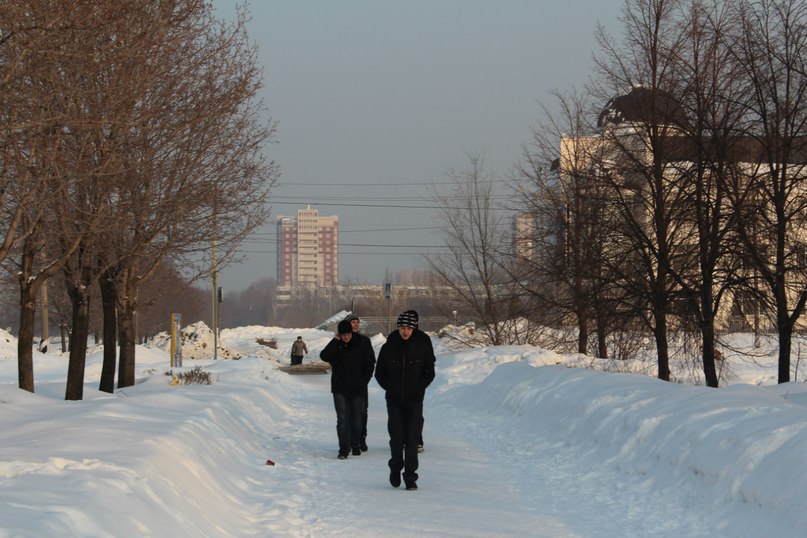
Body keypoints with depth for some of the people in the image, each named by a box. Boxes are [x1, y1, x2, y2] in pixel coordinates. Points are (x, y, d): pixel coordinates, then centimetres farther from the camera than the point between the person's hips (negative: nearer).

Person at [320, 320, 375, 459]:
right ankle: (344, 449, -8)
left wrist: (364, 380, 1)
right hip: (340, 389, -2)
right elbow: (324, 356, -20)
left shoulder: (358, 347, 3)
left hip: (356, 389, 2)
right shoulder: (335, 347, 0)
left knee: (356, 419, 9)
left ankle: (355, 446, 25)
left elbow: (368, 365, 11)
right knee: (343, 419, -9)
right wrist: (336, 341, -17)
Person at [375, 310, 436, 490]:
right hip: (394, 401, 1)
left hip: (414, 401, 0)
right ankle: (395, 468, 21)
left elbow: (429, 373, 6)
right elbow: (379, 372, 10)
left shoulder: (422, 348, 0)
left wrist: (418, 388, -4)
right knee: (397, 438, -3)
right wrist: (389, 387, 0)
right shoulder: (388, 348, 1)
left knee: (412, 439, -5)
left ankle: (410, 476, -1)